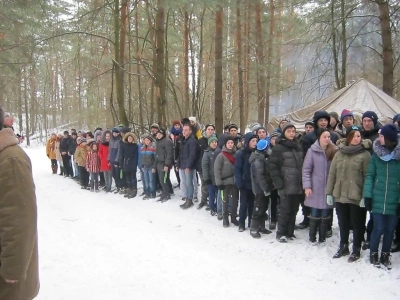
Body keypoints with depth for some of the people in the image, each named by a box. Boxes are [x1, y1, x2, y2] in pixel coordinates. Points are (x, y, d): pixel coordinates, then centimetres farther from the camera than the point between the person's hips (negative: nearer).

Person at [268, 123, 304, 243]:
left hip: (298, 186, 6)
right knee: (285, 210, -2)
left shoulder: (298, 147, 14)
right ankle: (281, 233, 10)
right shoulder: (279, 148, -6)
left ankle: (290, 232, 21)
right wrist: (279, 183, -15)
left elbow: (303, 165, 19)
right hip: (286, 186, -6)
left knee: (294, 210, 11)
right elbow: (272, 166, -12)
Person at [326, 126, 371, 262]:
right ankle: (343, 246, 31)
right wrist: (329, 193, 3)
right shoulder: (339, 153, 6)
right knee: (343, 223, 16)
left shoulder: (365, 154, -4)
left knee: (357, 224, 8)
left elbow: (367, 176, -7)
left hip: (356, 196, -4)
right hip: (340, 195, 4)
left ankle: (356, 249, 22)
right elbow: (332, 174, 6)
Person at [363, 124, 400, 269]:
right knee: (378, 229, 3)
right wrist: (367, 196, -7)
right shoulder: (376, 154, -1)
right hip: (378, 200, 0)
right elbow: (369, 175, 0)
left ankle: (385, 255, 30)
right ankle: (373, 254, 24)